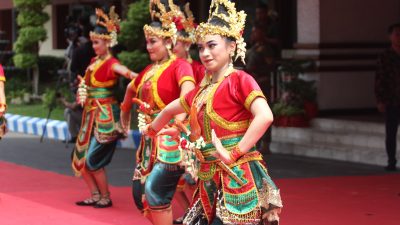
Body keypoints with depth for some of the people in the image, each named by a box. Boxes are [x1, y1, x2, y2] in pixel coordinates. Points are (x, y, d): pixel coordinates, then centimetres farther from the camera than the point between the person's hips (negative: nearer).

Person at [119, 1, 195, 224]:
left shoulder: (179, 66, -12)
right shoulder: (150, 69, 13)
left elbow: (187, 91, -31)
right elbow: (132, 88, 32)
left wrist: (178, 123, -43)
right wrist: (125, 113, 34)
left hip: (169, 140, -8)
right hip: (150, 138, 8)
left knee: (155, 191, -13)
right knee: (140, 191, 9)